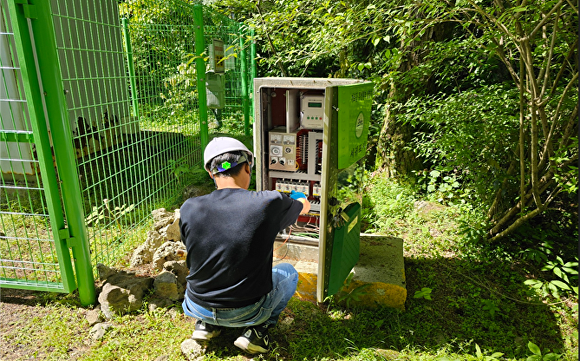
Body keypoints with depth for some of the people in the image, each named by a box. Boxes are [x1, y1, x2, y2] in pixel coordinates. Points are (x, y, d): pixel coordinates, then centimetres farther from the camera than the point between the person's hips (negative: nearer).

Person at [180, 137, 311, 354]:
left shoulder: (188, 209, -13)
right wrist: (300, 199, 31)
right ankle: (256, 329, 8)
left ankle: (206, 324, 20)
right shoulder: (270, 203, -20)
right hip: (247, 311, -3)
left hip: (196, 308, 3)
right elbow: (304, 207, 5)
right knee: (289, 272, 23)